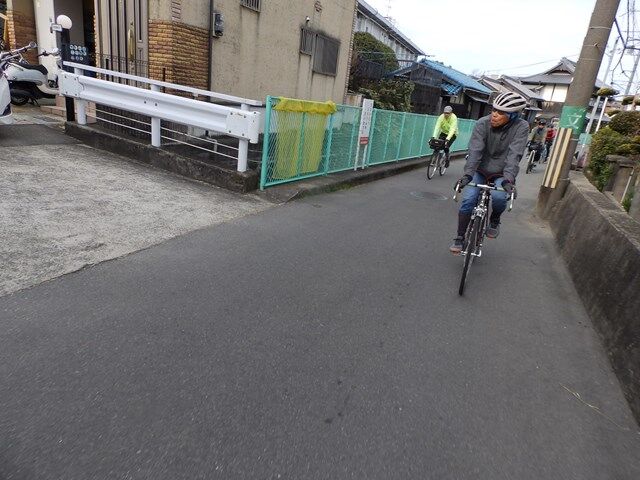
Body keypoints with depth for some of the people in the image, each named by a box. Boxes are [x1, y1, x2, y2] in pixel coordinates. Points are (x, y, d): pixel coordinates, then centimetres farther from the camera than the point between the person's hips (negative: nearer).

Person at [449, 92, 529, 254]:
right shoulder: (482, 123, -17)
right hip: (481, 170, 1)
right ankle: (460, 238, -2)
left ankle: (494, 221, 4)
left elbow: (514, 154, -27)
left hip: (502, 174, -1)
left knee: (499, 196, -29)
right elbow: (475, 150, -27)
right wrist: (467, 174, -40)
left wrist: (508, 179, -40)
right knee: (468, 200, -17)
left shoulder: (521, 127, -18)